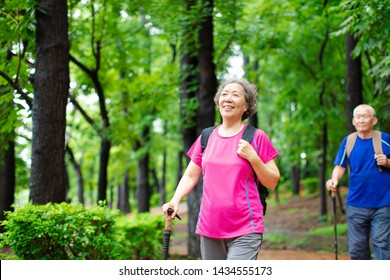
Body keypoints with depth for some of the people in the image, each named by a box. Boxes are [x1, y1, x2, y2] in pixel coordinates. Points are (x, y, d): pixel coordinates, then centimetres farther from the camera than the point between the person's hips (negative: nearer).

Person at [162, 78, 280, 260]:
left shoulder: (256, 137, 0)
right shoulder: (206, 137, 11)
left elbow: (272, 182, 1)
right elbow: (190, 176, 12)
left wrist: (252, 157, -13)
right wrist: (175, 201, -4)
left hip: (244, 231, -4)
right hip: (209, 228, 4)